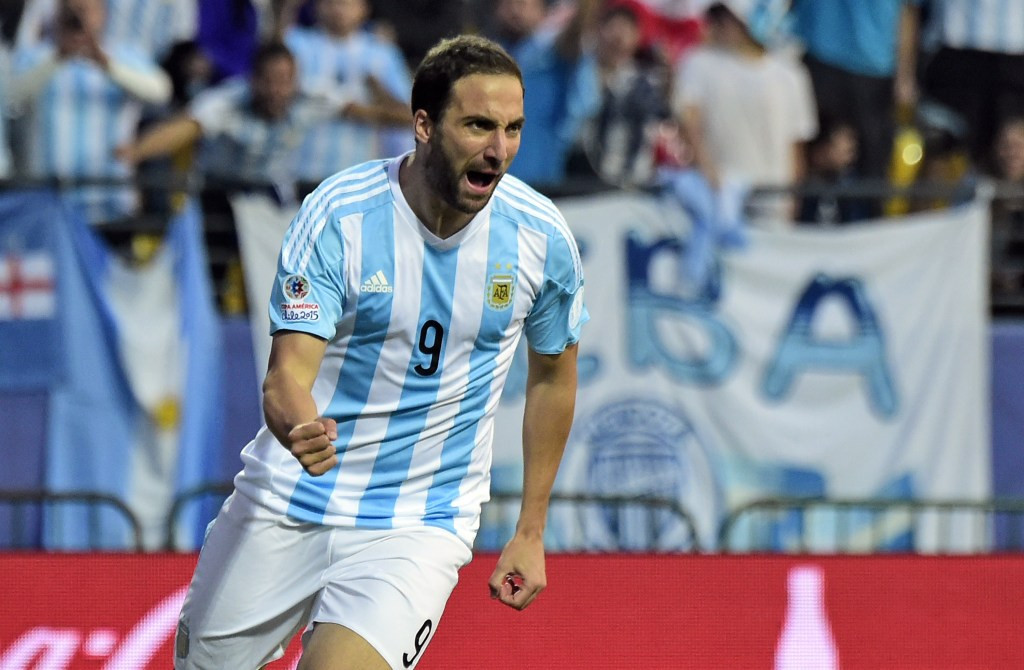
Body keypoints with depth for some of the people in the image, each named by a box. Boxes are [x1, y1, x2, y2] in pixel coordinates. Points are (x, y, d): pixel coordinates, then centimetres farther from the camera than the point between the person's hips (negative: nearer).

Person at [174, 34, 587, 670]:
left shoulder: (542, 237, -9)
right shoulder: (337, 216, -16)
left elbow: (553, 377, 8)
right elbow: (289, 371, -22)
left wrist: (530, 533, 10)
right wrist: (298, 427, -47)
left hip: (420, 527, 0)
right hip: (288, 501, 1)